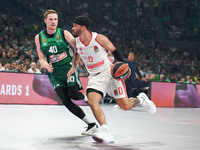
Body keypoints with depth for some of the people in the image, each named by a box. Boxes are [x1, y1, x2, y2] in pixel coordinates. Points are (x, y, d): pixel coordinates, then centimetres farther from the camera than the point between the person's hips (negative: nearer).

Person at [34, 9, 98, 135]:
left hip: (68, 67, -2)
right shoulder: (39, 37, 5)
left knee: (73, 94, -19)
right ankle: (91, 124, -3)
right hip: (54, 73, 2)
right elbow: (41, 59, 5)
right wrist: (46, 65, -17)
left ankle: (87, 97, 20)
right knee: (65, 101, -10)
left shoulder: (64, 33, -2)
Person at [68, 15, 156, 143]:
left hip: (110, 73, -4)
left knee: (125, 106, -4)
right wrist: (73, 67, 11)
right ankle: (106, 133, -31)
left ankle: (141, 99, 32)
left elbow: (115, 52, -4)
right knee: (92, 101, -26)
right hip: (95, 77, 4)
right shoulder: (76, 42, 1)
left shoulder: (100, 39, -14)